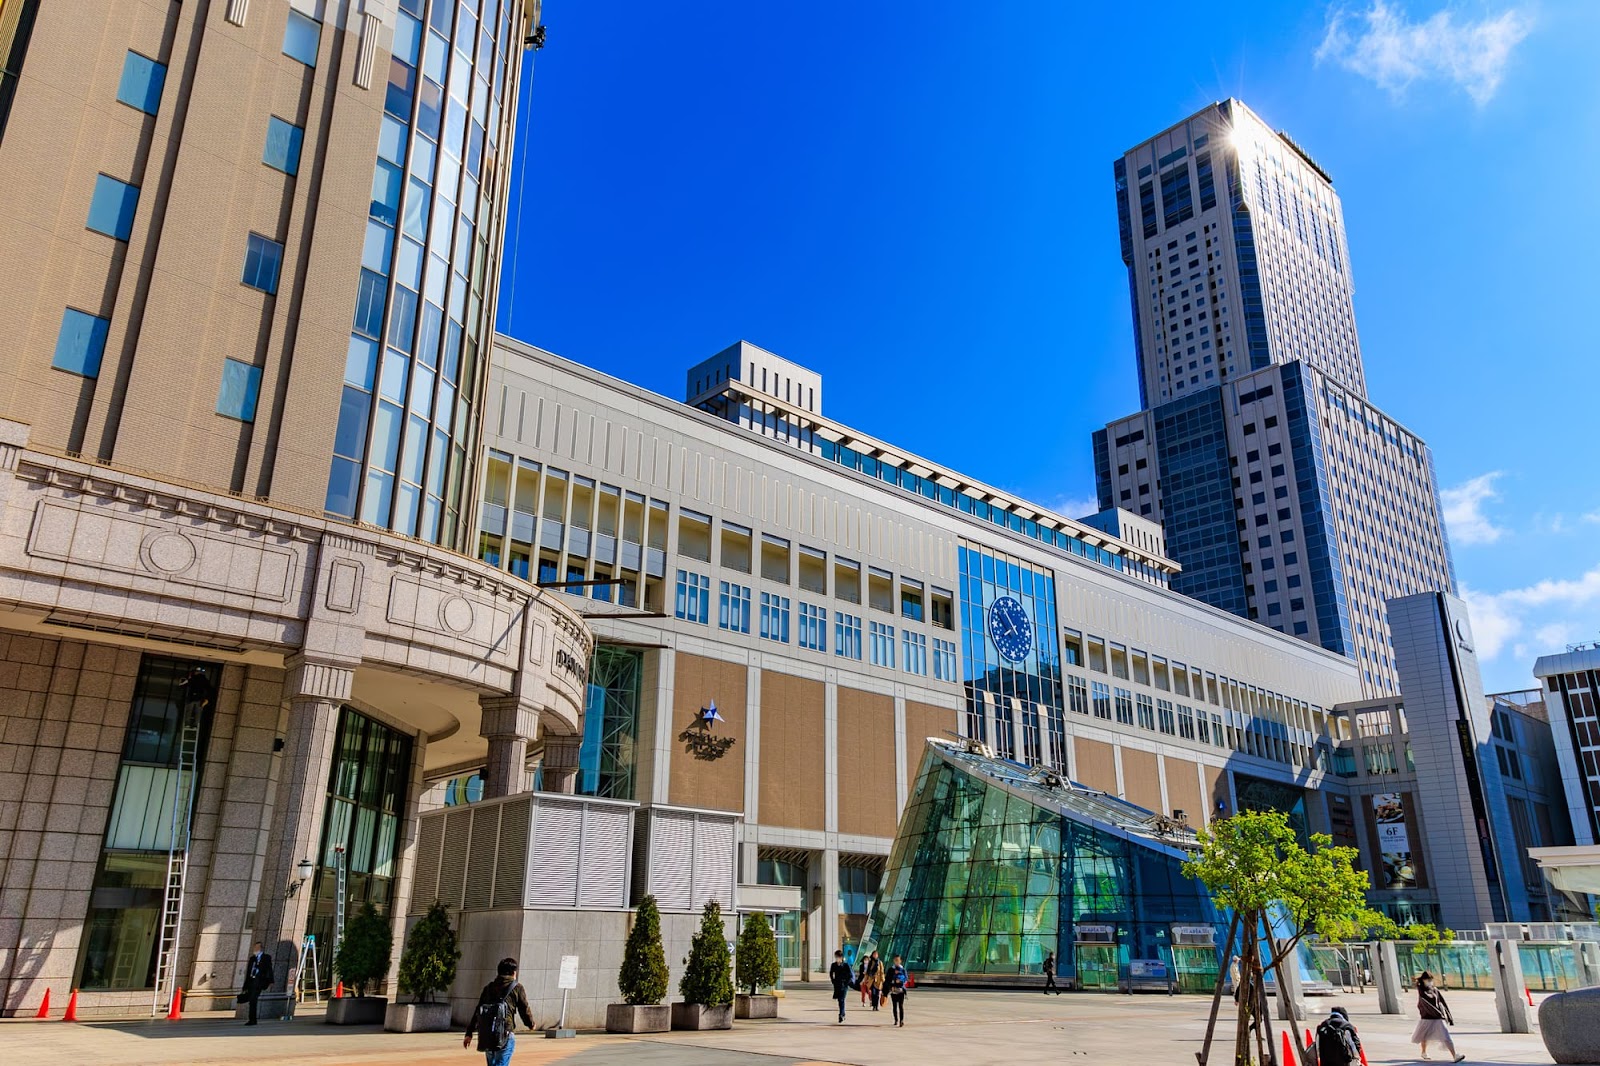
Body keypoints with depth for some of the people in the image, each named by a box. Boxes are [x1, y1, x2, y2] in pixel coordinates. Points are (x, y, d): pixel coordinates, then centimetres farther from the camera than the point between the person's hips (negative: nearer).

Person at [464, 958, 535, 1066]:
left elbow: (477, 1011, 11)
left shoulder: (488, 987, 13)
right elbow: (524, 1009, 6)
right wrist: (531, 1024, 25)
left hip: (486, 1036, 5)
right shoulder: (517, 988, 0)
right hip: (505, 1035, -5)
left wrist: (469, 1033, 14)